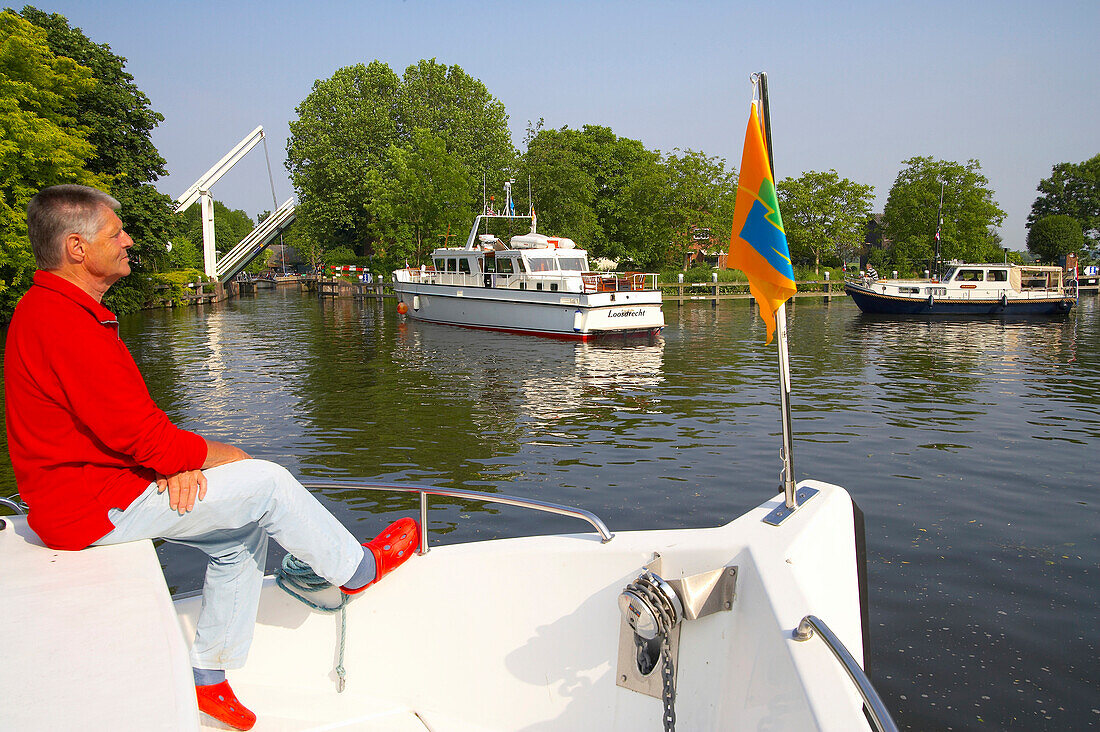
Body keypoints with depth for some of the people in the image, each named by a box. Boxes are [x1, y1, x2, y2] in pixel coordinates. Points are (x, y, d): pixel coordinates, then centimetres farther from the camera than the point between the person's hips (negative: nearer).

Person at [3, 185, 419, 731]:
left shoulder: (47, 308, 12)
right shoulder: (65, 323, -24)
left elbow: (133, 417, 11)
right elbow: (138, 432, -25)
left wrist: (177, 462, -7)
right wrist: (223, 455, -8)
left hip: (86, 487, 11)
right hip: (92, 505, -11)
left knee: (242, 533, 12)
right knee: (267, 484, -10)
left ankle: (209, 677, 22)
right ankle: (358, 568, 12)